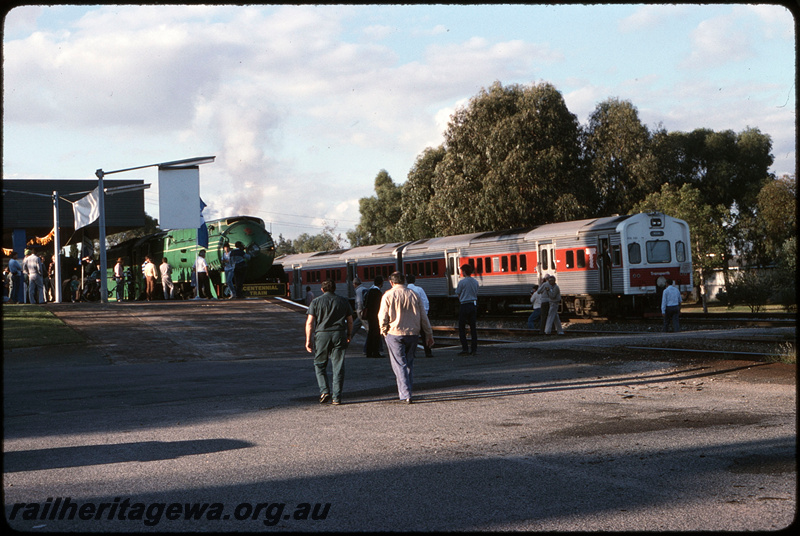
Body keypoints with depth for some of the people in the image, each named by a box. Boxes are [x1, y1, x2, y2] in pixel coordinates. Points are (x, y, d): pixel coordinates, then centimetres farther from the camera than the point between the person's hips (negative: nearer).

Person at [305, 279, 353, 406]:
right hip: (339, 335, 2)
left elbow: (309, 322, -3)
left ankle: (324, 390, -1)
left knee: (319, 364, 14)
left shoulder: (315, 302, 3)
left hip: (322, 335, -1)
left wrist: (308, 340, 0)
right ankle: (337, 398, 3)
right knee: (338, 367, 4)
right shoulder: (343, 301, 10)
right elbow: (350, 321, 12)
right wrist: (349, 336, 25)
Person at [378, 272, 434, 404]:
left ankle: (405, 395, -8)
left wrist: (384, 331, 10)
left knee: (399, 365, -1)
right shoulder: (414, 295, 5)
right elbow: (423, 317, 7)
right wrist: (428, 335, 13)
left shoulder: (388, 295, -4)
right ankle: (406, 391, 21)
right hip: (413, 333, 3)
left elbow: (383, 317, -7)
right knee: (409, 363, 17)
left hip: (394, 333, -3)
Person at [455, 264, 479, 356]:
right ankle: (474, 349, 7)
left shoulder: (462, 282, -10)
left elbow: (458, 294, 0)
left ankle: (465, 349, -4)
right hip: (474, 305, 5)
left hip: (464, 305, -5)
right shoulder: (475, 282, 8)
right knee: (473, 327, 8)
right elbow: (476, 293, 13)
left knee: (462, 328, 2)